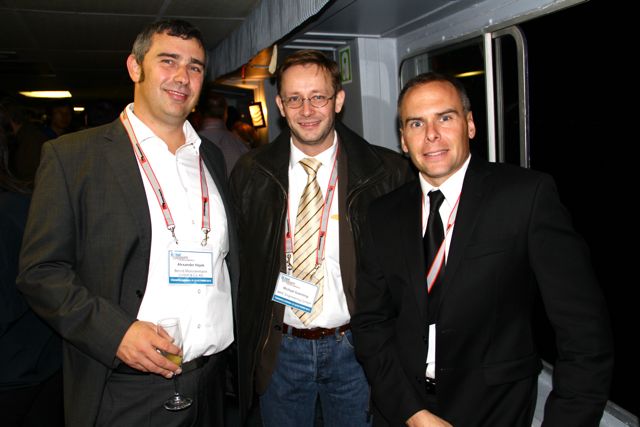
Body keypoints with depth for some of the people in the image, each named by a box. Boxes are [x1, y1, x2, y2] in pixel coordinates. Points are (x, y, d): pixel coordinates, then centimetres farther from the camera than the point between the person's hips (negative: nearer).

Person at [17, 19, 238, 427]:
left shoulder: (212, 157, 9)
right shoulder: (71, 155, -6)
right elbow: (40, 270, -8)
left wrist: (236, 336, 8)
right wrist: (116, 332, -19)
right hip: (126, 391, -4)